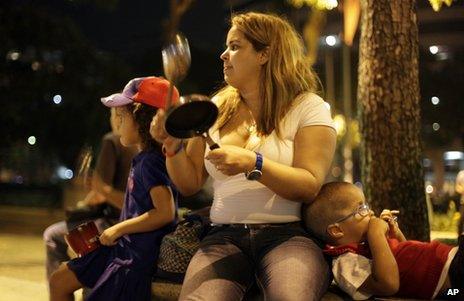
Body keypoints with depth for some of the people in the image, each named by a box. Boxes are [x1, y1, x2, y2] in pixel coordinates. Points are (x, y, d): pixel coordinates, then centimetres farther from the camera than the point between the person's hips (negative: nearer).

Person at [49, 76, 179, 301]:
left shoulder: (151, 162, -18)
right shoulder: (142, 158, 10)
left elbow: (165, 212, -26)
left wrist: (119, 229, -18)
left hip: (139, 255, -10)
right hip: (122, 247, 10)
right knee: (58, 282, 14)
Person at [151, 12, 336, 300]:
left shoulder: (308, 107, 4)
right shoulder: (217, 109, 17)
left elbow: (310, 186, -8)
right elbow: (189, 184, 17)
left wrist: (253, 164, -22)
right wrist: (173, 145, -1)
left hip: (286, 235, -3)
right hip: (224, 236, 3)